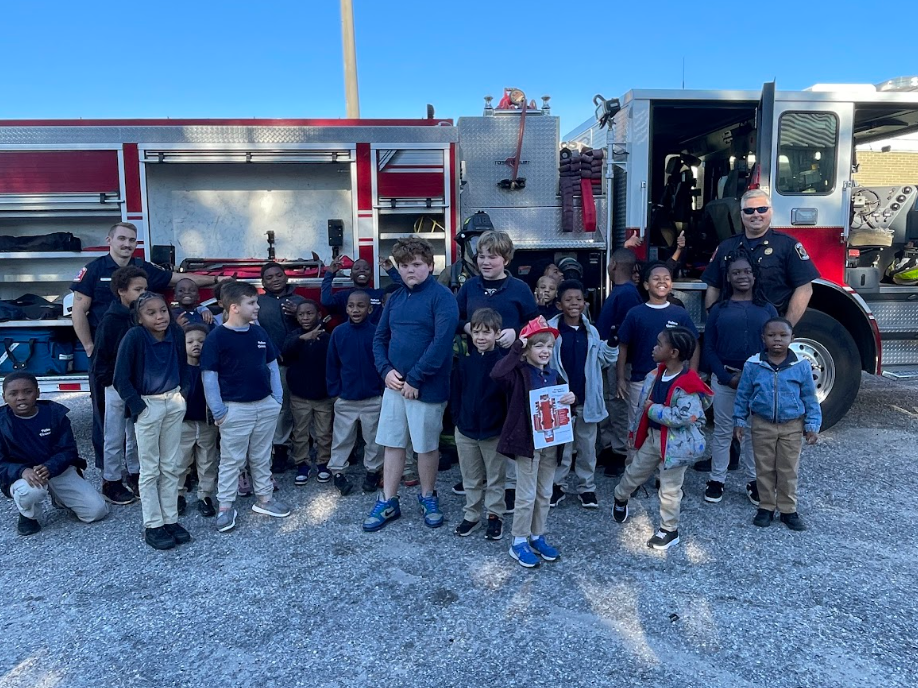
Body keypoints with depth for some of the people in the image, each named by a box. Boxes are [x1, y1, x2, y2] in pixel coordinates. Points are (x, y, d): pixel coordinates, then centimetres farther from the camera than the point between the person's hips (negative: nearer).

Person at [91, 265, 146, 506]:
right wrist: (105, 382, -10)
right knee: (115, 437, 6)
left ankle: (135, 475, 30)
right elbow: (99, 356, -10)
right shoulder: (111, 320, -13)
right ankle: (111, 482, 19)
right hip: (117, 387, -5)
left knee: (137, 435, 15)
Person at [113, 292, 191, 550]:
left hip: (174, 402, 4)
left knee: (171, 466, 11)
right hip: (148, 405, -4)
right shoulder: (134, 337, -17)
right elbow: (121, 379, -13)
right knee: (150, 469, 4)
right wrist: (138, 406, -13)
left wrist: (183, 394, 2)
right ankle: (152, 526, 14)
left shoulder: (176, 332, -5)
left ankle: (171, 520, 22)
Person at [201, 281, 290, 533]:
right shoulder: (217, 337, -11)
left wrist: (277, 397, 6)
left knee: (262, 457, 17)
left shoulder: (259, 332, 4)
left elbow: (272, 365, 12)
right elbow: (209, 375, -11)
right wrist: (218, 411, -12)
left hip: (266, 406, 5)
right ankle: (225, 506, 18)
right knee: (231, 460, 6)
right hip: (235, 408, -5)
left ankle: (264, 498, 30)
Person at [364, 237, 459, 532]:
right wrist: (386, 370, -5)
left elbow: (442, 341, -20)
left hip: (426, 387, -5)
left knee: (427, 446, 9)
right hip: (394, 384, 6)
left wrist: (414, 378, -19)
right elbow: (380, 338, 13)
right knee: (392, 444, 11)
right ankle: (388, 502, 23)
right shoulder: (395, 298, 10)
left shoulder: (442, 297, -11)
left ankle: (428, 497, 29)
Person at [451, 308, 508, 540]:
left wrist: (508, 425, -11)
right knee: (470, 478, 16)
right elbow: (456, 391, 4)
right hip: (465, 429, 3)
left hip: (494, 431, -3)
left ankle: (495, 516, 26)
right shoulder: (464, 360, -1)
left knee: (495, 478, 12)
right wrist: (457, 418, -1)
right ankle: (472, 515, 30)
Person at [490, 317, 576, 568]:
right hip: (527, 442, -6)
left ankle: (537, 537, 32)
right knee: (526, 495, 3)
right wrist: (516, 347, -30)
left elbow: (560, 404, 17)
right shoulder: (519, 373, -12)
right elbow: (497, 373, -34)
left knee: (544, 494, 16)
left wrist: (570, 398, -6)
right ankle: (519, 542, 18)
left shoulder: (553, 374, 7)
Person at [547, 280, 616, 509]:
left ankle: (587, 487, 27)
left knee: (587, 445, 14)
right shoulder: (550, 329, -9)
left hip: (586, 399, 4)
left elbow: (603, 361, 10)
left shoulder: (591, 331, 5)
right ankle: (557, 485, 24)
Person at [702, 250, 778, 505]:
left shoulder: (767, 309, 6)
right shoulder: (719, 310, 4)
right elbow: (709, 348, 0)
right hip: (724, 379, -1)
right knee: (723, 431, 6)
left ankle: (753, 481, 22)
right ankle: (717, 480, 16)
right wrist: (728, 377, -12)